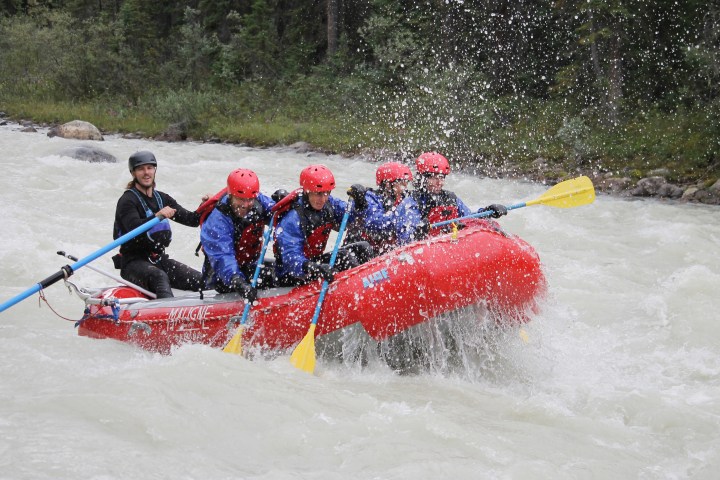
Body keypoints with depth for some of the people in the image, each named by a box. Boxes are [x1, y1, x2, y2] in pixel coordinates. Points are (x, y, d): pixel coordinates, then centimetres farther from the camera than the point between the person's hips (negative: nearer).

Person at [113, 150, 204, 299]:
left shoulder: (162, 199, 15)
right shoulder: (127, 200, -7)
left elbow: (192, 220, 9)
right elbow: (134, 228, -25)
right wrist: (156, 217, -40)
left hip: (159, 260, 7)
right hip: (133, 263, -7)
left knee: (204, 281, -10)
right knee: (159, 277, -39)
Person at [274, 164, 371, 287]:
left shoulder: (329, 204, -3)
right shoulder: (292, 220, -25)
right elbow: (291, 258, -33)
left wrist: (359, 203, -19)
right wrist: (314, 268, -51)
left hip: (315, 262, 9)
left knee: (362, 248, -1)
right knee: (345, 256, -24)